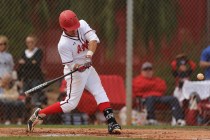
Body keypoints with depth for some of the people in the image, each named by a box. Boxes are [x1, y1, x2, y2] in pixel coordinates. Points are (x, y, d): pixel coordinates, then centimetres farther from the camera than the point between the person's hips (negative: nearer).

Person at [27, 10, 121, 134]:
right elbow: (71, 65, -21)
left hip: (88, 67, 6)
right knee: (71, 104, -6)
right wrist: (78, 67, -42)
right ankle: (39, 114, 3)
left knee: (100, 94, 0)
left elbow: (93, 39, -22)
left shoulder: (82, 25, -10)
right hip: (75, 72, -6)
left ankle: (112, 123, -2)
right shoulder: (63, 44, -25)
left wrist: (90, 52, -39)